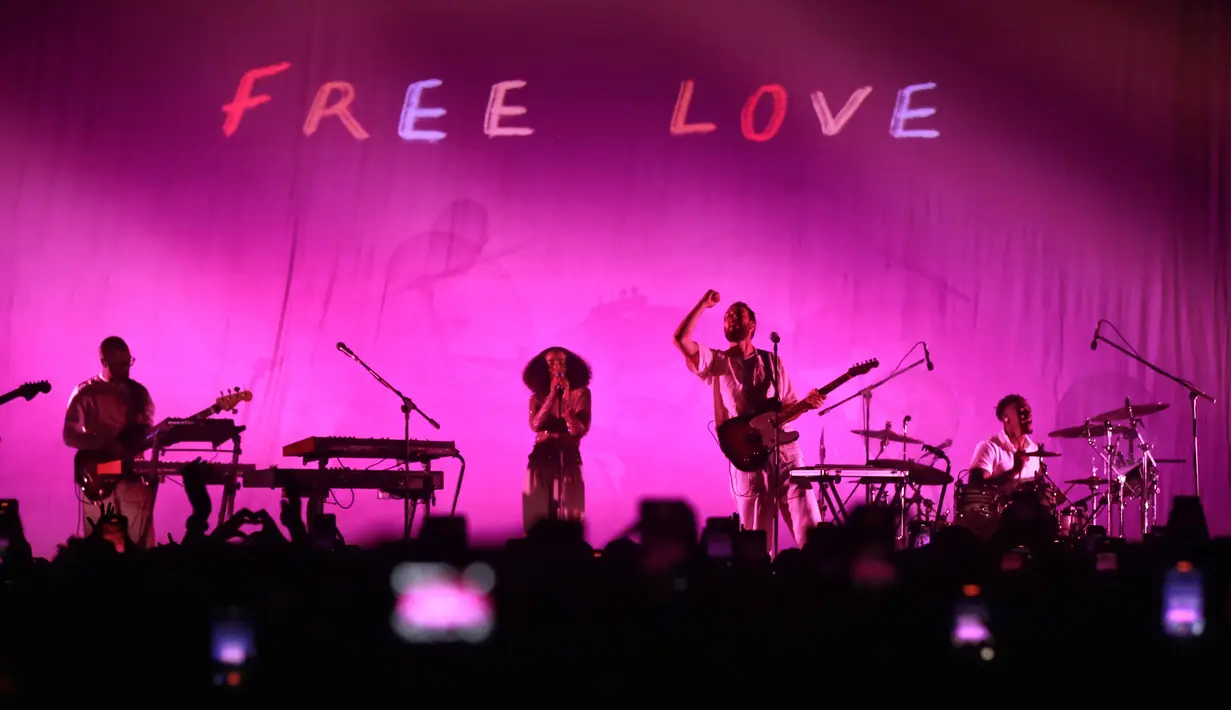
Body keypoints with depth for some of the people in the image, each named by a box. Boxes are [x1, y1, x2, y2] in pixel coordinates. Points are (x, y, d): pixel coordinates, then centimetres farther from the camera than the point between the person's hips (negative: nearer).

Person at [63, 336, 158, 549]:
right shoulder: (85, 393, -1)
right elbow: (69, 436, -6)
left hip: (134, 476, 3)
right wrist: (106, 444, -19)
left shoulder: (139, 392, 11)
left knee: (142, 545, 0)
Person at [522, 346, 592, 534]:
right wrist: (552, 396, -18)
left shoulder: (580, 393, -1)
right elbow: (535, 425, -13)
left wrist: (566, 399, -20)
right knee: (538, 520, 1)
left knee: (569, 519, -3)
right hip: (541, 462, 2)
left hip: (569, 462, -2)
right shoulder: (537, 397, 6)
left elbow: (579, 430, -11)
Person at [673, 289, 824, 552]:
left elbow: (788, 406, 17)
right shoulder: (717, 362, 6)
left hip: (784, 449, 2)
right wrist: (704, 304, -5)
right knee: (755, 536, -1)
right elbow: (680, 338, -10)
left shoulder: (772, 362, 15)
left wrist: (807, 402, -4)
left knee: (808, 525, -4)